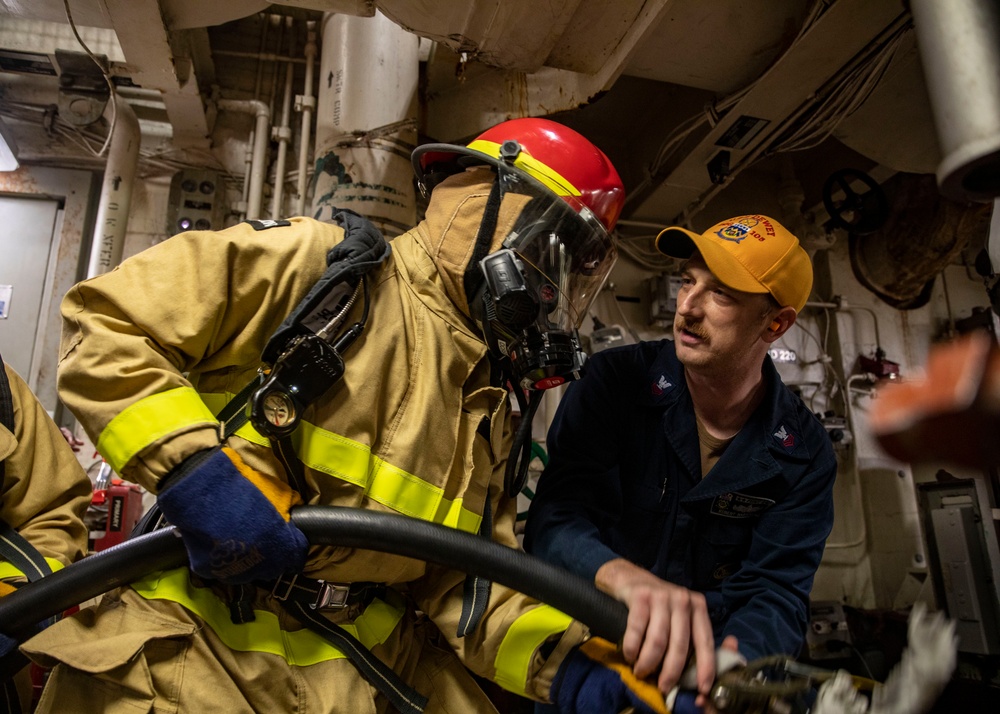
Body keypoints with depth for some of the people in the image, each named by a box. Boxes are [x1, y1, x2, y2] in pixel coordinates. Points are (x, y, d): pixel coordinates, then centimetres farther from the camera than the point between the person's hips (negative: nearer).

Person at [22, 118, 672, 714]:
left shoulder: (490, 404, 8)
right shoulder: (318, 263, -12)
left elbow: (470, 579, 6)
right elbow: (106, 322, -11)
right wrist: (193, 467, -23)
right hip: (193, 639, -5)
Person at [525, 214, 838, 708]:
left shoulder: (804, 453, -4)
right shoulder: (615, 380, -11)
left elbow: (777, 591, -8)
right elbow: (555, 514, -20)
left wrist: (731, 661, -29)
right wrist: (623, 575, -40)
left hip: (704, 655, 2)